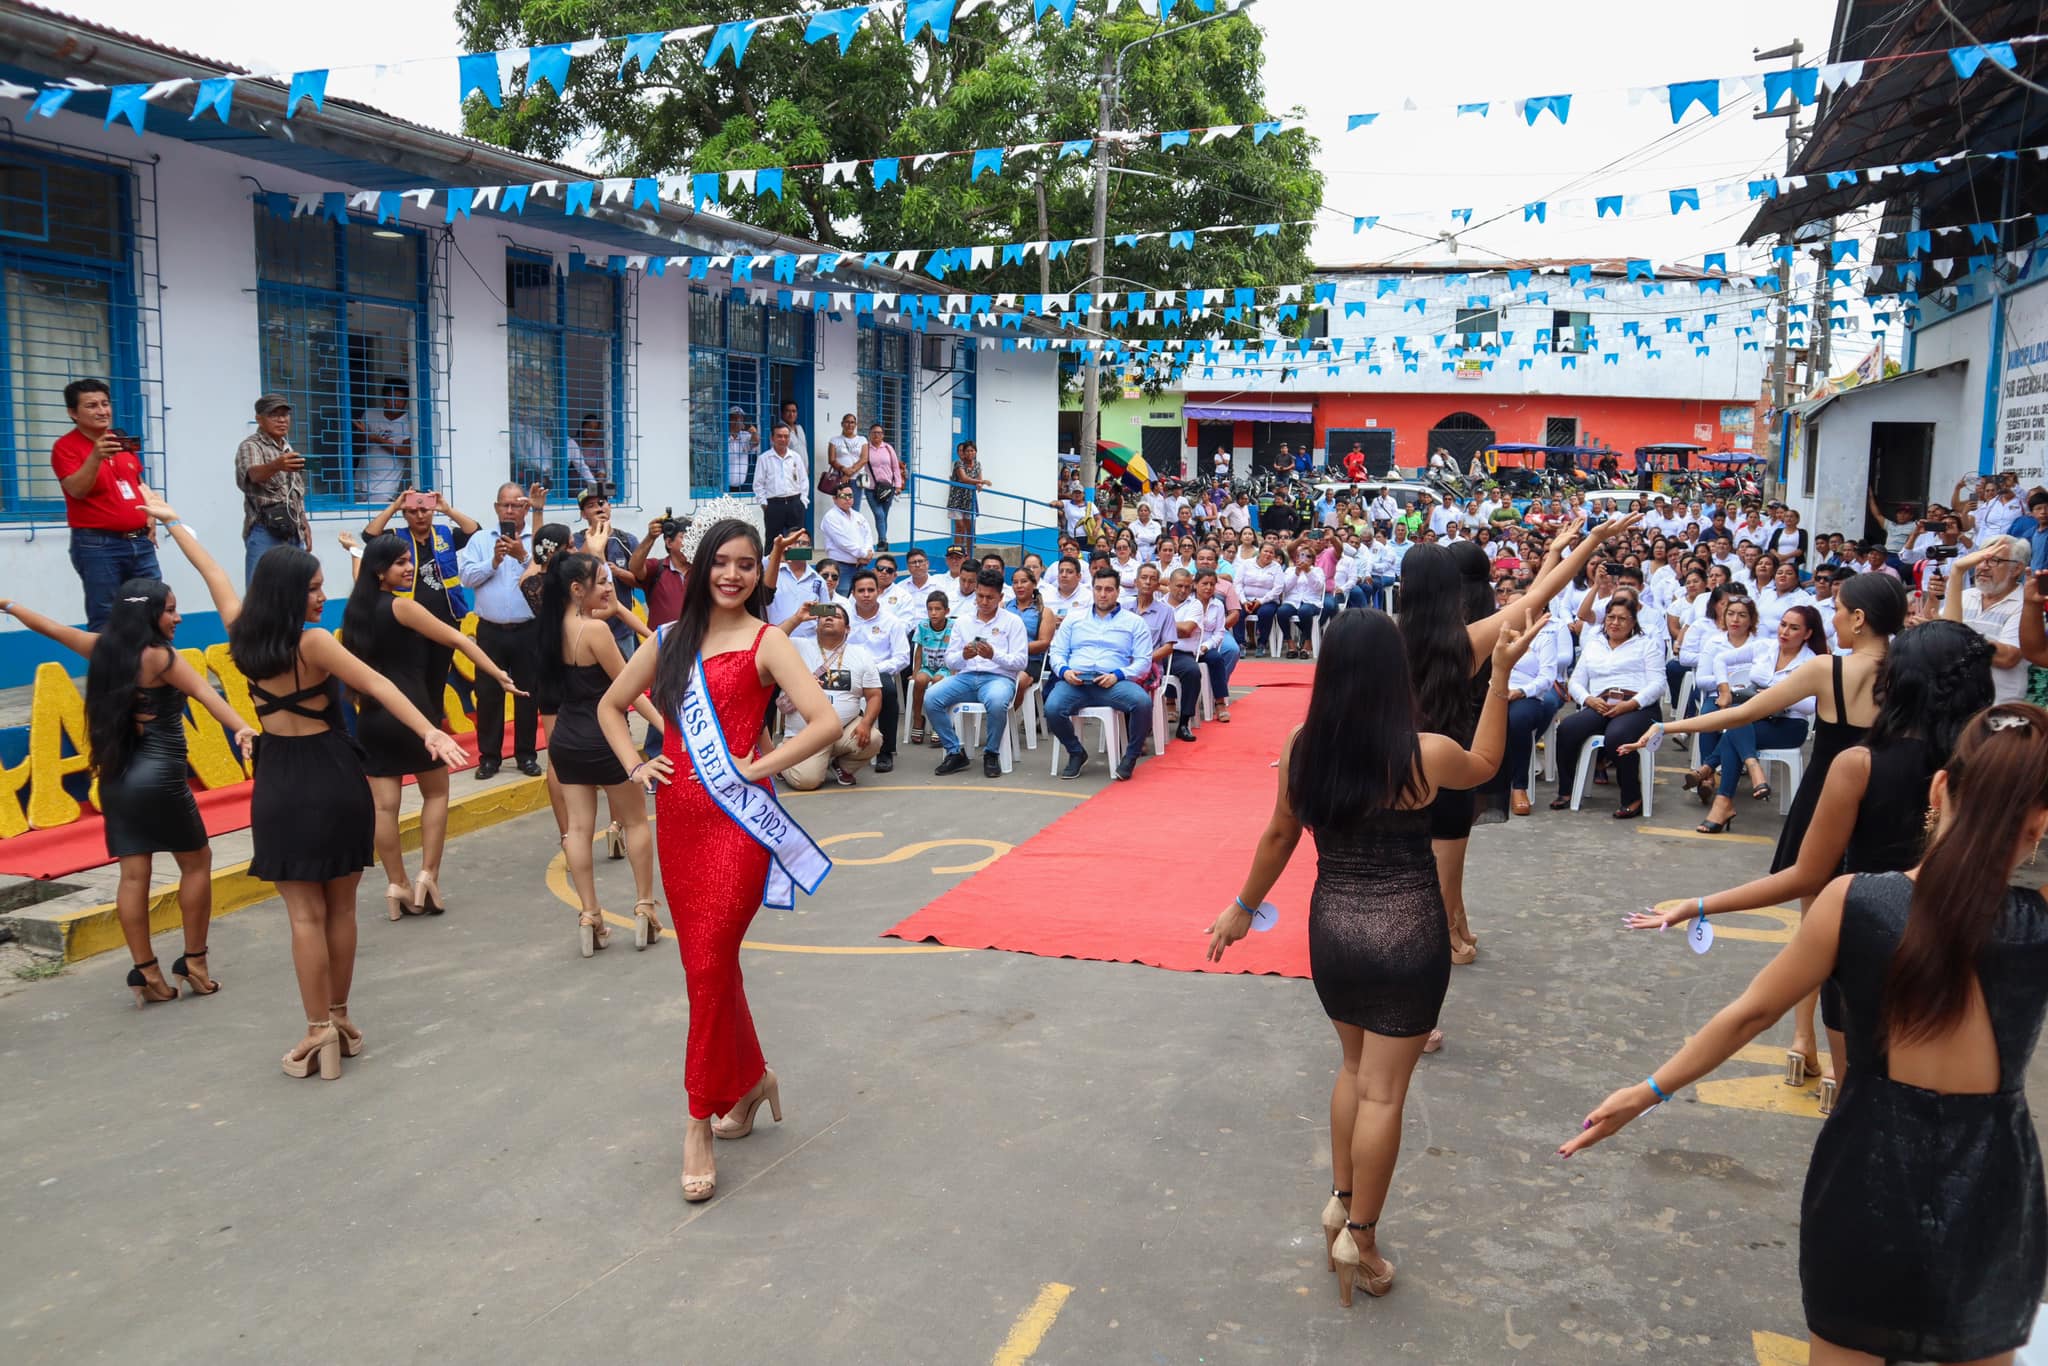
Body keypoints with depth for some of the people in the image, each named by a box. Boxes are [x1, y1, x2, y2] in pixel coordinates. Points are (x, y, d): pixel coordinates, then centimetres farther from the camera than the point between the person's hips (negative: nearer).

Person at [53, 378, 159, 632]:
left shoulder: (123, 441, 14)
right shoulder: (66, 446, -6)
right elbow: (76, 490, -19)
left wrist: (150, 517, 9)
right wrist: (96, 457, -34)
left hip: (140, 541, 6)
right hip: (97, 545, -6)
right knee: (105, 620, -4)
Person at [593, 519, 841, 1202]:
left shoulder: (765, 642, -4)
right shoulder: (672, 639, 11)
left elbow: (826, 722, -15)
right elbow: (610, 704, 23)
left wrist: (759, 767, -14)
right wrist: (634, 764, 8)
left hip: (738, 818, -5)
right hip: (677, 817, 6)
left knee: (710, 965, -8)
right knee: (706, 963, 13)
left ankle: (700, 1122, 3)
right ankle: (750, 1078, 34)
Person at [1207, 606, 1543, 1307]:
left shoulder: (1303, 747, -7)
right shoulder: (1425, 754, -16)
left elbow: (1279, 836, 5)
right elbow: (1483, 764, 8)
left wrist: (1243, 908, 19)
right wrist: (1501, 673, 7)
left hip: (1332, 927, 4)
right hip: (1406, 935, -4)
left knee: (1355, 1067, 24)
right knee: (1383, 1089, 7)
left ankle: (1340, 1200, 33)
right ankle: (1359, 1238, 16)